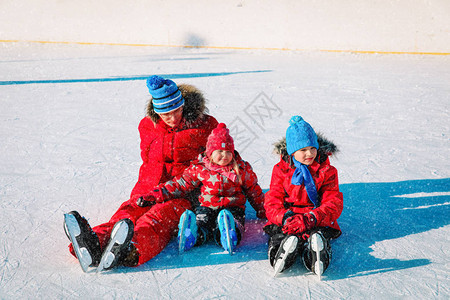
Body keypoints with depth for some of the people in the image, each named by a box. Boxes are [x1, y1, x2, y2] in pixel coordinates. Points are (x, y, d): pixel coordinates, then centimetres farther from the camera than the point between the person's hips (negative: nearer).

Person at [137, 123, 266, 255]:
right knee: (202, 223, -34)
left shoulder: (242, 168, 5)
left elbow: (254, 191, 18)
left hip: (233, 207, -1)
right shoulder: (199, 168, 3)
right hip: (207, 206, 1)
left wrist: (263, 212, 20)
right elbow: (179, 184, 6)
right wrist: (154, 196, 0)